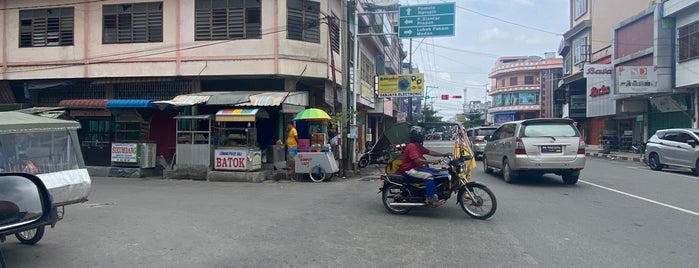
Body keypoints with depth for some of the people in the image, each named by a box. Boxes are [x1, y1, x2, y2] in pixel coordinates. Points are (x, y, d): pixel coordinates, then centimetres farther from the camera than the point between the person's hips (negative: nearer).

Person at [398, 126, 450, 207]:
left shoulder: (419, 146, 13)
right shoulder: (411, 146, -18)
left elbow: (429, 152, 14)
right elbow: (417, 160, -29)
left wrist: (443, 154, 5)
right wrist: (431, 161, -34)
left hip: (417, 167, 11)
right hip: (409, 170, -11)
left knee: (436, 173, 8)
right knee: (429, 176, -27)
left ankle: (434, 195, 10)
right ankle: (430, 198, -24)